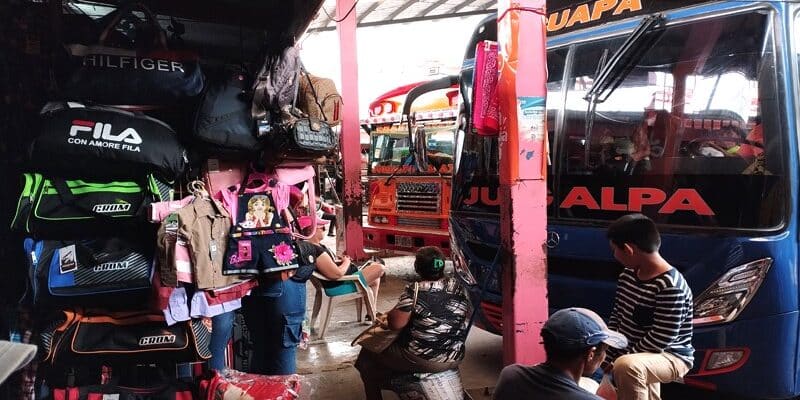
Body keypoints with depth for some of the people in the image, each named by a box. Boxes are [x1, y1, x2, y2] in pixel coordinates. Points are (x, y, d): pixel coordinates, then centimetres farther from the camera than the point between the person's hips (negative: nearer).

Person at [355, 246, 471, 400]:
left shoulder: (414, 290, -19)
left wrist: (390, 314, 3)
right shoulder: (459, 287, -2)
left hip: (422, 361, -6)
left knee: (367, 356, 15)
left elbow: (396, 323, -19)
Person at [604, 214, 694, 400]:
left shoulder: (670, 287, -28)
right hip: (639, 354, 9)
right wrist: (608, 355, -3)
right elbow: (617, 317, 6)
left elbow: (660, 339, -28)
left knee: (626, 367, -37)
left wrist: (619, 359, -22)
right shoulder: (628, 274, 0)